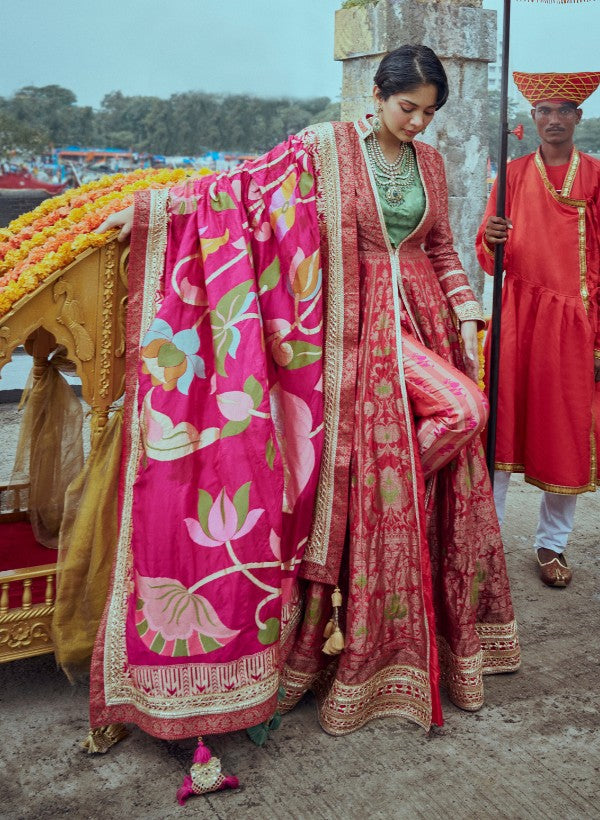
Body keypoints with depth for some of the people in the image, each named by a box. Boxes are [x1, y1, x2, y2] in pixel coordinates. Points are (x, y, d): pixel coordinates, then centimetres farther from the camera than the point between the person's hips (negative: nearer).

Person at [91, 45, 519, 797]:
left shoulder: (429, 164, 12)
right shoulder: (325, 150, -3)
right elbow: (240, 184, -6)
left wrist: (465, 316, 9)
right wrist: (149, 209, -10)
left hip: (422, 321, 6)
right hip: (362, 331, -5)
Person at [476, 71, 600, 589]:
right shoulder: (514, 174, 8)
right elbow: (489, 254, 9)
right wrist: (493, 241, -16)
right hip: (517, 314, 1)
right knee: (501, 425, -2)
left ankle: (553, 544, 18)